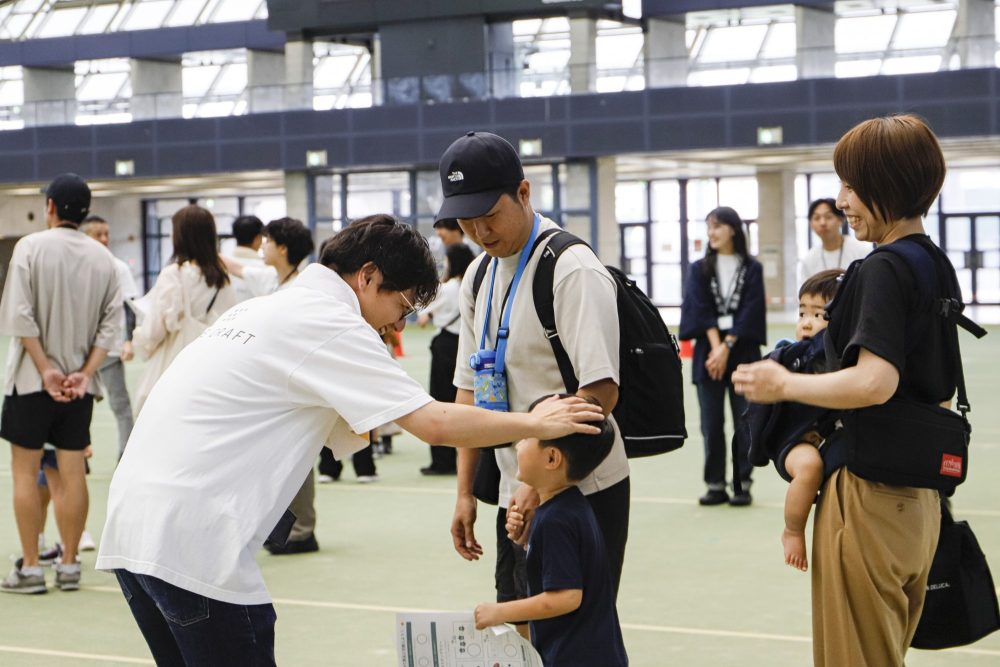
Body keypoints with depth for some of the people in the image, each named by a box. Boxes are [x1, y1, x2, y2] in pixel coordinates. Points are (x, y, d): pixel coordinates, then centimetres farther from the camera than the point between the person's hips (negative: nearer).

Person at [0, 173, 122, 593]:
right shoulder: (103, 258, 3)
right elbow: (111, 324, -2)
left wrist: (45, 369, -11)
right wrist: (85, 373, -6)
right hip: (79, 380, 4)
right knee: (72, 471, 7)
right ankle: (69, 565, 11)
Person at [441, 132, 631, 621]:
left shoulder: (572, 270, -14)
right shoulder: (478, 276, 12)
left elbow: (600, 391, -20)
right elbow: (470, 388, 17)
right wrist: (465, 491, 12)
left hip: (582, 492, -8)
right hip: (516, 494, 8)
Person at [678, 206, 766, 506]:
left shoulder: (752, 269, 3)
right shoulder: (699, 269, 8)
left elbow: (750, 311, -4)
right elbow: (701, 310, 0)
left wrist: (727, 347, -12)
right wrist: (716, 346, -11)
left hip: (742, 353, -2)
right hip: (709, 352, 2)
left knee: (744, 421, -1)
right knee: (711, 423, 2)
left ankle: (742, 485, 4)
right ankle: (716, 485, 6)